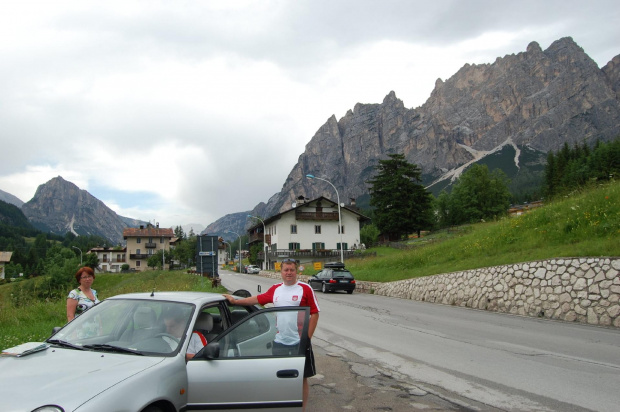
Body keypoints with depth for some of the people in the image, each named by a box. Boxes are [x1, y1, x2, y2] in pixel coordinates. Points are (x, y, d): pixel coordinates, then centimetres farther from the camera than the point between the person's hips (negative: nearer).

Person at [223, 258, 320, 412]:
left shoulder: (305, 289, -7)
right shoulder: (275, 289, 8)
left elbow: (314, 313, -7)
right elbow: (258, 299, 18)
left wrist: (307, 337, -11)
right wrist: (235, 301, 17)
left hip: (299, 342, -4)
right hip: (279, 342, 4)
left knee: (302, 379, 6)